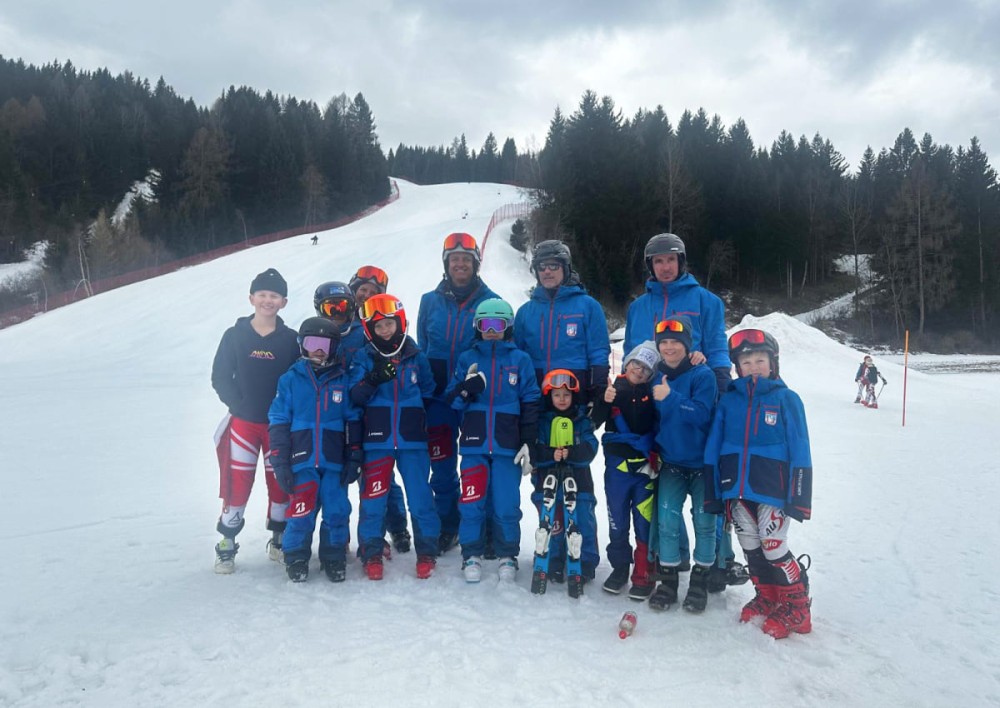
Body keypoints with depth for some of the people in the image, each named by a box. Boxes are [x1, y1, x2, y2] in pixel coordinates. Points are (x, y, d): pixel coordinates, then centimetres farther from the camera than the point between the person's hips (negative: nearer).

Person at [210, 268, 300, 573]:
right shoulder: (235, 336, 0)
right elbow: (220, 377, 1)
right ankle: (227, 546, 14)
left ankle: (280, 540, 27)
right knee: (237, 484, 1)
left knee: (281, 483, 9)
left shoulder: (290, 340, 0)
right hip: (243, 423, -1)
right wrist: (238, 405, -8)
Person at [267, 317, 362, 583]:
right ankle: (296, 558, 17)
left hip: (335, 462, 1)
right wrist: (280, 462, -2)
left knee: (337, 512, 2)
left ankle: (334, 558, 22)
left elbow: (353, 421, 8)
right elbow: (278, 422, 3)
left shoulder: (343, 381, 5)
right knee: (301, 513, -5)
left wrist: (354, 458, 5)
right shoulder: (290, 379, 3)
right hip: (302, 462, -1)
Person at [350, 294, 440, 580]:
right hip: (377, 439, 0)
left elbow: (429, 393, 17)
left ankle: (427, 553, 16)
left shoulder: (416, 356, 6)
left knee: (421, 498, 2)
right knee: (373, 498, 2)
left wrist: (425, 423, 9)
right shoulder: (364, 358, 3)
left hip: (412, 439, 1)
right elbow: (355, 396, -7)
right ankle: (372, 554, 18)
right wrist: (373, 379, -24)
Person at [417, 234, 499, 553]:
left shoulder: (492, 302, -1)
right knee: (442, 466, 8)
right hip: (439, 398, 2)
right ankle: (447, 527, 23)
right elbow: (422, 348, 12)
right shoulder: (430, 301, 6)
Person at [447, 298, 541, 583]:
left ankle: (507, 557, 20)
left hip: (508, 445, -1)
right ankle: (472, 555, 17)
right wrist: (466, 389, -14)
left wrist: (528, 442, -1)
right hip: (474, 444, 1)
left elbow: (530, 403, 4)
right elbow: (452, 401, 8)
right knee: (471, 503, -1)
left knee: (507, 506, 0)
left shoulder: (520, 360, 4)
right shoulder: (467, 359, 8)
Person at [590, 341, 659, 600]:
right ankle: (619, 568, 26)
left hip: (645, 467, -1)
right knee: (617, 522, 9)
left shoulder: (653, 394, 0)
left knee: (644, 522, 0)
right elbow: (595, 421, -6)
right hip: (617, 465, 1)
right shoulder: (613, 389, 2)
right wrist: (605, 402, -20)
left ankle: (643, 575, 13)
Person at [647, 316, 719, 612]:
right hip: (671, 463, 3)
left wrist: (671, 398, -32)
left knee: (704, 521, 4)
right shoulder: (656, 377, 3)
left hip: (703, 463, -3)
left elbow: (702, 414, -24)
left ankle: (700, 582, 20)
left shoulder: (703, 375, -11)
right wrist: (652, 451, 7)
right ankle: (668, 581, 12)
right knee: (667, 520, -2)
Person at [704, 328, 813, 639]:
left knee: (773, 546, -3)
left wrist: (799, 497, -8)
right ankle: (767, 596, 33)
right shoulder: (728, 400, 6)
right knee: (750, 547, 13)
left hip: (771, 489, -4)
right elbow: (713, 448, 7)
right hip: (735, 488, 4)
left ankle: (797, 606, 17)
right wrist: (712, 492, 3)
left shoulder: (786, 399, -2)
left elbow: (800, 452, -4)